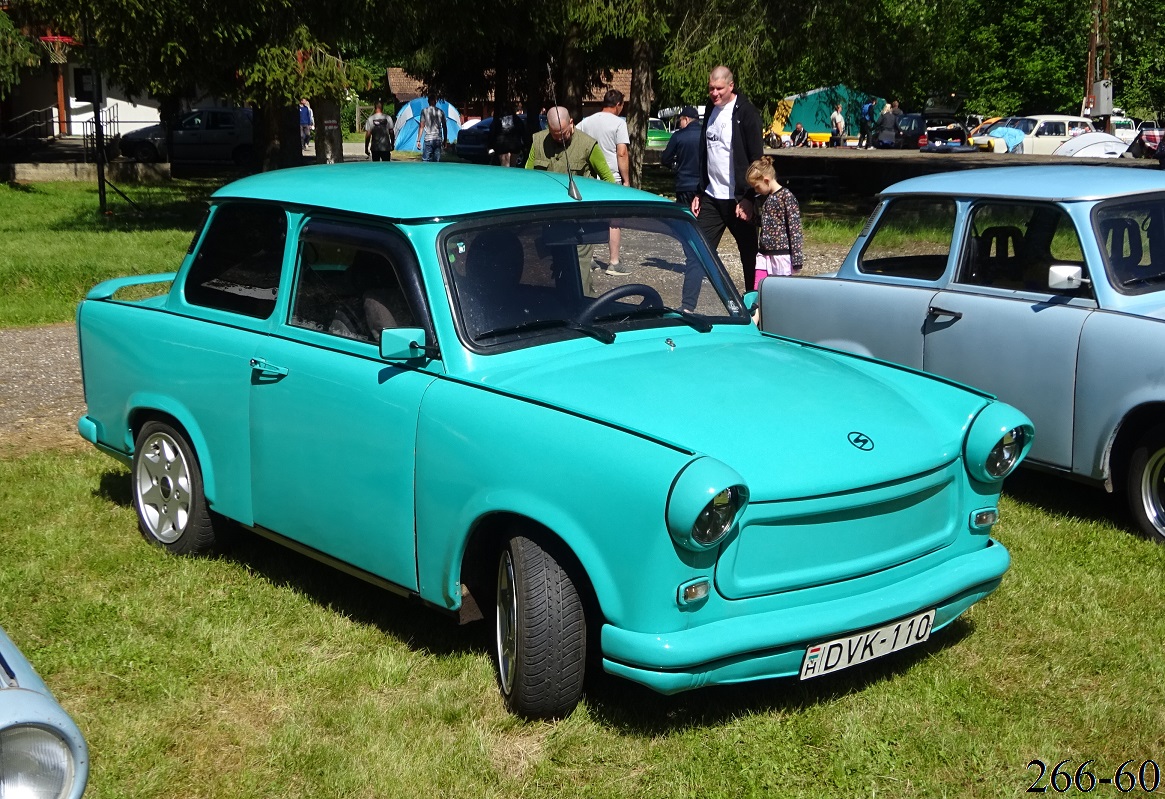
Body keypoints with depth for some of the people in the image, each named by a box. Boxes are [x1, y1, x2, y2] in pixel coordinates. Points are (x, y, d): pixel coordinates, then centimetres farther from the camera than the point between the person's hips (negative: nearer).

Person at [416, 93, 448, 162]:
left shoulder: (424, 111, -2)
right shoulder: (441, 112, 7)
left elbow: (421, 127, -4)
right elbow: (444, 128, 10)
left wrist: (418, 140, -1)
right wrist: (445, 140, 19)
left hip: (428, 139, -3)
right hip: (438, 140, 3)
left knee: (426, 161, -4)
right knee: (436, 162, 6)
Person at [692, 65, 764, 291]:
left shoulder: (746, 113, -9)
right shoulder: (711, 113, 12)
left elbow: (756, 159, -13)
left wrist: (747, 198, -18)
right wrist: (699, 193, 15)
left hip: (737, 199, -6)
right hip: (711, 197, 6)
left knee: (749, 255, 5)